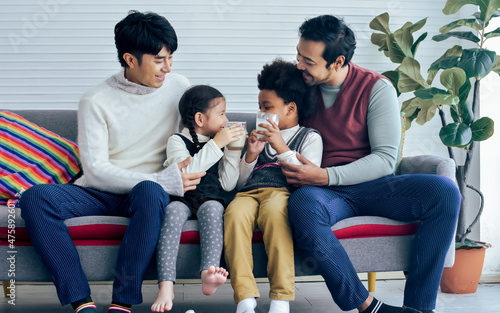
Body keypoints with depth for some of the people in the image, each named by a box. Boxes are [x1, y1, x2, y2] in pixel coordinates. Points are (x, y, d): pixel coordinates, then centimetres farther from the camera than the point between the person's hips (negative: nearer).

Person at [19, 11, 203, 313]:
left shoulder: (178, 87, 7)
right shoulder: (96, 101, -2)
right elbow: (96, 170, -9)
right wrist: (163, 180, -18)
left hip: (150, 190, 0)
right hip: (100, 194, 0)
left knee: (149, 191, -38)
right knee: (36, 197, -29)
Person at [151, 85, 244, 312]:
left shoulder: (222, 143, 17)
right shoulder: (177, 141, 6)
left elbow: (228, 184, 8)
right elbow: (187, 172, -15)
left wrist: (233, 151, 1)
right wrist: (216, 144, -15)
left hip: (211, 197, 2)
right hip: (182, 197, -2)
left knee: (212, 208, -33)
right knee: (174, 211, -35)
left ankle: (208, 274, -54)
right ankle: (166, 286, -45)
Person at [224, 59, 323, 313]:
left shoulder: (309, 137, 17)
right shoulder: (260, 136, 33)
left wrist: (281, 148, -6)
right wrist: (250, 155, 11)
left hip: (282, 191, -4)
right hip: (249, 193, 4)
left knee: (273, 210, -41)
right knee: (235, 213, -34)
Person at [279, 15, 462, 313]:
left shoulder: (377, 88, -3)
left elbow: (386, 159, -9)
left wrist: (326, 176, -20)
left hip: (371, 185, 0)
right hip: (325, 192, 0)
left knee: (444, 191, -27)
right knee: (302, 204, -38)